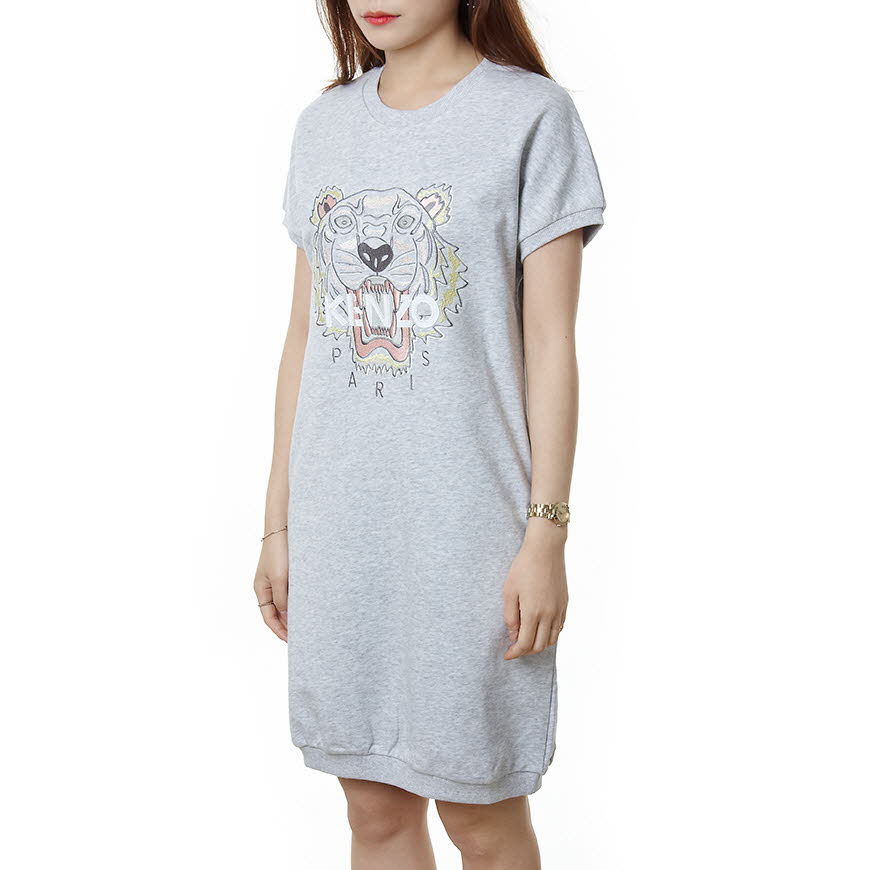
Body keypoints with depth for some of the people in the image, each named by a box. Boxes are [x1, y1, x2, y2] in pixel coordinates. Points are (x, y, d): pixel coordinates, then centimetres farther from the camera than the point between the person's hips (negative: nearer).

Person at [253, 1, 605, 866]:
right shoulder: (326, 124, 10)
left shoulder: (531, 114, -3)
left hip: (465, 523, -4)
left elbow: (549, 345, -6)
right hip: (340, 526, 4)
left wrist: (546, 535, -9)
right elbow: (304, 335, 12)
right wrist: (278, 522, 11)